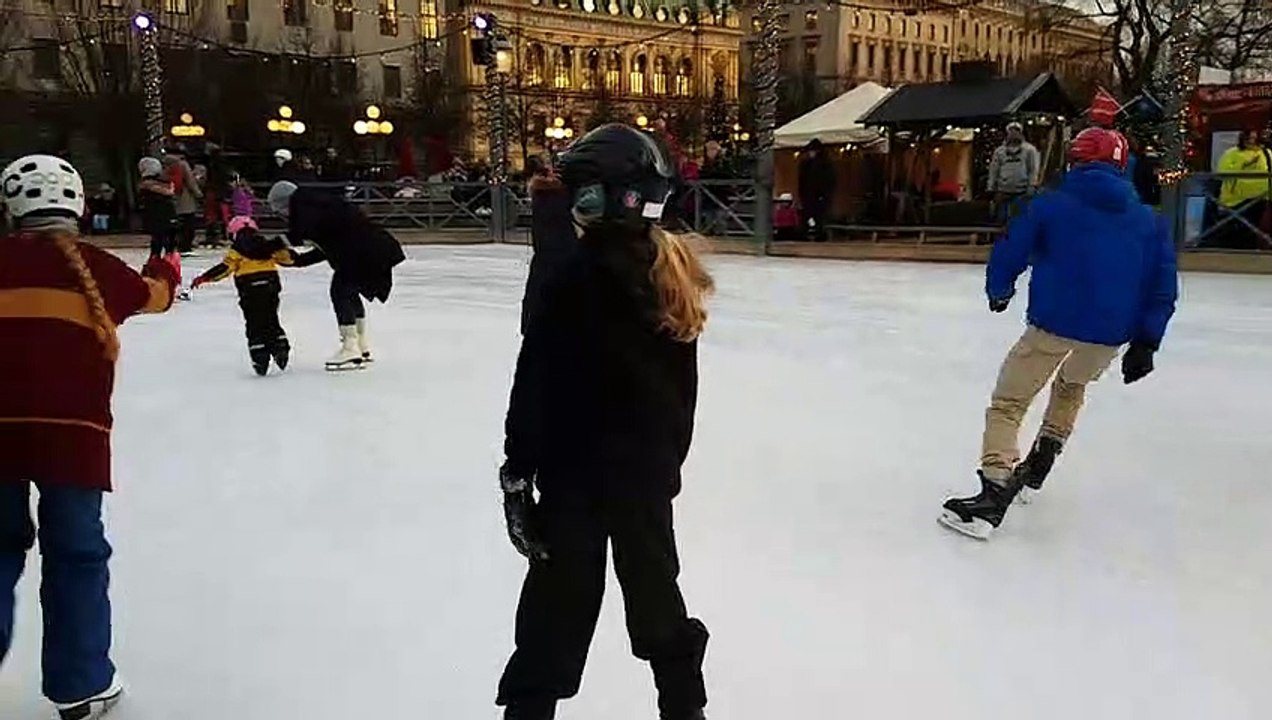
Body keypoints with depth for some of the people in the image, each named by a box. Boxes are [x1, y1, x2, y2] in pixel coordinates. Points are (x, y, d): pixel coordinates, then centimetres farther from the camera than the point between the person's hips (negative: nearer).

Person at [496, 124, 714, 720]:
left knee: (559, 604, 5)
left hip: (579, 470, -6)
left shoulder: (576, 276, -19)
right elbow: (682, 388, 10)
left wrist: (518, 471, -9)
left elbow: (537, 386, -18)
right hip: (650, 470, 6)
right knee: (655, 587, 21)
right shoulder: (674, 273, 2)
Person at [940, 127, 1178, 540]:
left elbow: (1009, 253, 1)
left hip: (1054, 323, -4)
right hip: (1111, 334, 5)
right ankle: (1035, 469, 35)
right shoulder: (1149, 221, 12)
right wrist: (1146, 342, 9)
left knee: (1007, 405, 4)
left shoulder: (1050, 205, 1)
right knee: (1072, 386, 34)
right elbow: (1163, 287, 7)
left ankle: (995, 494, -13)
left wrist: (998, 292, 21)